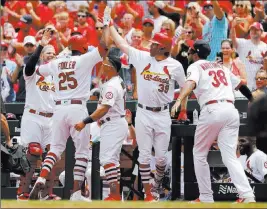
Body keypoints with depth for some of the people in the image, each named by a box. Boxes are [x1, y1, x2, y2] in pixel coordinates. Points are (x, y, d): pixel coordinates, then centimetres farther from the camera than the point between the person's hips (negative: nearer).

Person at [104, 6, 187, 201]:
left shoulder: (175, 66, -2)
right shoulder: (141, 57, 0)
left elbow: (184, 86, 10)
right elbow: (121, 43, 4)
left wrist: (183, 110, 8)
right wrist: (109, 23, 2)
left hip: (163, 114, -1)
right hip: (143, 113, 1)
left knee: (161, 156, 3)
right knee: (145, 155, -1)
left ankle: (158, 183, 31)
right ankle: (148, 194, 4)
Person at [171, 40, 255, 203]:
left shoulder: (196, 66, 7)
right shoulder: (221, 67, 24)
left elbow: (191, 83, -15)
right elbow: (240, 84, 31)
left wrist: (179, 100, -31)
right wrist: (253, 100, 49)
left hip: (212, 110, -5)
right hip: (231, 110, 5)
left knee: (199, 154, 12)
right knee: (230, 157, 1)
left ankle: (206, 197, 8)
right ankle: (247, 195, -18)